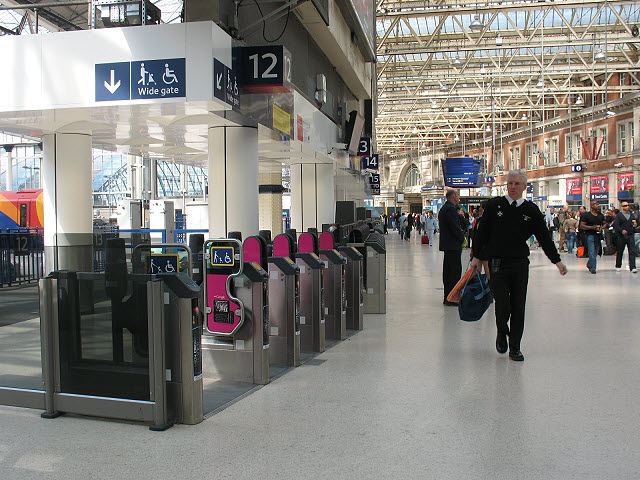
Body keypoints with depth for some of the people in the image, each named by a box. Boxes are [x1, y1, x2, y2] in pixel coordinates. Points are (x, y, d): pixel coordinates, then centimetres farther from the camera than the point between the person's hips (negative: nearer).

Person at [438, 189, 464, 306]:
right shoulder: (451, 209, -16)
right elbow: (455, 227, -19)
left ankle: (448, 296, 17)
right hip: (453, 245, -11)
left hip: (447, 245, 11)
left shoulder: (443, 208, 17)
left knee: (448, 271, 12)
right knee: (455, 271, -7)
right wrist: (462, 239, -5)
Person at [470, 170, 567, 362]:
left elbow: (544, 237, 7)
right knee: (502, 306, -5)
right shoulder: (494, 205, 1)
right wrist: (477, 256, 4)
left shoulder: (531, 210, 4)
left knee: (518, 307, 2)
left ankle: (515, 347, 15)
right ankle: (502, 333, 26)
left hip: (520, 265, 2)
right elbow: (482, 232, 5)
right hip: (497, 264, -1)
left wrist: (557, 260, 2)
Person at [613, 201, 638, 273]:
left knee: (632, 251, -8)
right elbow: (616, 225, -7)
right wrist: (622, 230, -22)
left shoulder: (632, 215, 15)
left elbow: (635, 223, 20)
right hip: (621, 236, -2)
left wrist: (635, 225, -4)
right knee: (619, 252, 6)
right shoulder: (619, 215, 2)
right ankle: (618, 266, 22)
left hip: (630, 236, 3)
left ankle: (632, 267, -11)